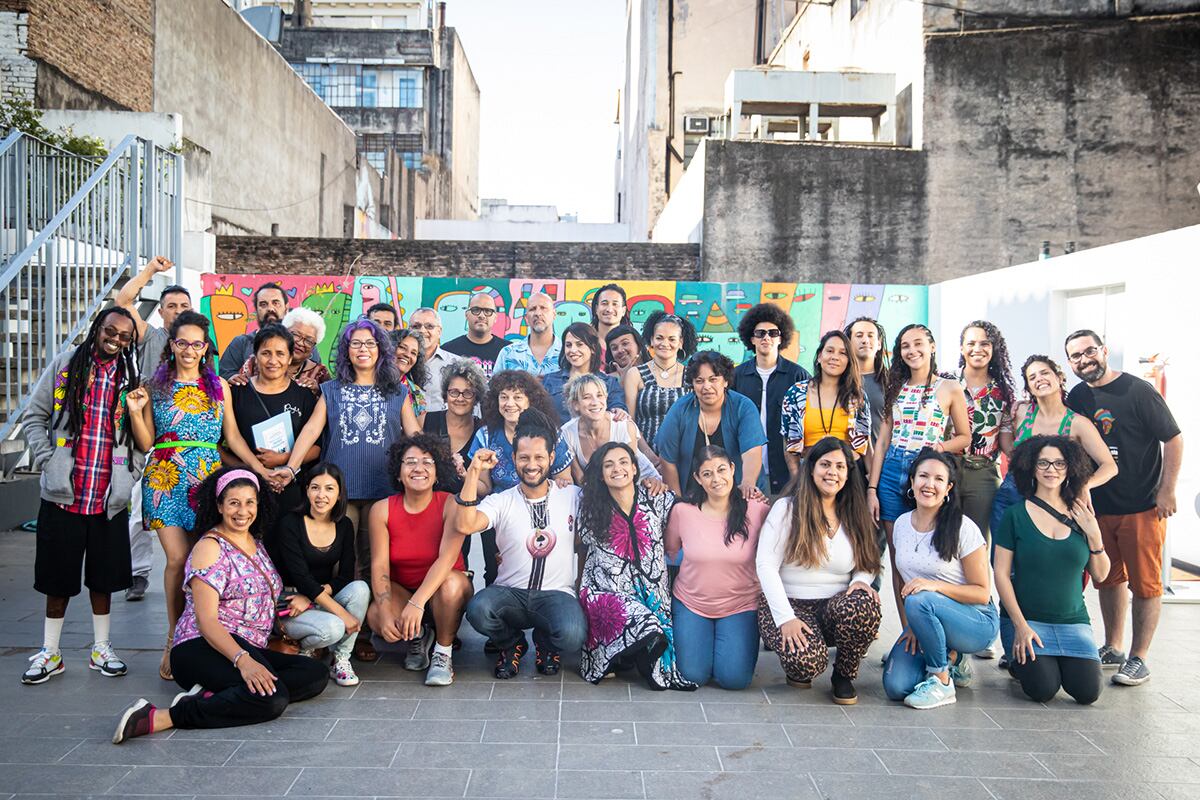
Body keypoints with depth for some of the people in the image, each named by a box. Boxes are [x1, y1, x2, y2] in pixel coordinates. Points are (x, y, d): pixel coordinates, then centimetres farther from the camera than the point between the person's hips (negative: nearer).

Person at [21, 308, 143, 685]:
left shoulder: (131, 377, 5)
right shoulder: (66, 363, 1)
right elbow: (35, 415, 4)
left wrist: (132, 471, -2)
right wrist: (47, 460, -6)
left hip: (110, 499, 1)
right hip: (63, 494, -1)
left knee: (103, 577, 11)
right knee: (58, 576, 8)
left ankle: (101, 648, 25)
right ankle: (50, 653, 23)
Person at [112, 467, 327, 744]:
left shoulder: (257, 543, 20)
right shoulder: (210, 547, -5)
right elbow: (206, 620, -16)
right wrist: (242, 660, -30)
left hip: (249, 650, 9)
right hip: (203, 648, -8)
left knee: (317, 674, -15)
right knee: (272, 699, -34)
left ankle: (211, 695, -21)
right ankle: (158, 718, -28)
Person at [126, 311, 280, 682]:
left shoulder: (219, 386, 11)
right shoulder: (154, 385, 9)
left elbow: (233, 436, 10)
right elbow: (146, 444, 9)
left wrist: (261, 468, 0)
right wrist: (135, 412, -7)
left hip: (208, 479, 1)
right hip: (164, 479, -1)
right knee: (178, 558, -10)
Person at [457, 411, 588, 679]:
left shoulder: (572, 496, 6)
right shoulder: (502, 501, 2)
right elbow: (464, 526, -16)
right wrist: (473, 473, -18)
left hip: (557, 594, 0)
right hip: (510, 593, 1)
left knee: (572, 635, -33)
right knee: (478, 609, -32)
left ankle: (546, 643, 9)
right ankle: (512, 644, 6)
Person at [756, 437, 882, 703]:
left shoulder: (855, 515, 11)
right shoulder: (787, 508, -3)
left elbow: (868, 564, 17)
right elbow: (765, 565, -10)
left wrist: (861, 580, -10)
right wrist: (786, 618, -19)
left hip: (835, 608, 4)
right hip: (789, 604, -3)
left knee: (865, 605, -32)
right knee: (807, 662, -34)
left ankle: (844, 675, -3)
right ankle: (798, 668, 8)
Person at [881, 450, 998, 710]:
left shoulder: (964, 529, -13)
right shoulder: (902, 524, 3)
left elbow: (982, 593, -12)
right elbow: (899, 580, 11)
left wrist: (935, 585, -27)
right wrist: (908, 627, -1)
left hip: (976, 622, -5)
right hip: (926, 621, 5)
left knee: (919, 601, -36)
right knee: (895, 686, -17)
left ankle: (943, 683, -14)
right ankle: (951, 661, 15)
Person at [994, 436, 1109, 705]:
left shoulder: (1080, 517, 6)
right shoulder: (1016, 516, -4)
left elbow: (1100, 575, 9)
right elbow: (1001, 573, -6)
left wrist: (1094, 535, -7)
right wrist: (1020, 625, -13)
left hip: (1073, 621, 3)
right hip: (1024, 619, -3)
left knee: (1088, 692, -15)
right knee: (1043, 689, -20)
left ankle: (1058, 662, 18)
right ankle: (1021, 662, 14)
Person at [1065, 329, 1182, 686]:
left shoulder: (1138, 391, -10)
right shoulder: (1077, 397, 6)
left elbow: (1173, 439, -9)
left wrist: (1167, 491, -13)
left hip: (1143, 506, -6)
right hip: (1100, 506, 6)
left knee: (1145, 584, 1)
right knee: (1109, 579, 15)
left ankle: (1138, 660, 10)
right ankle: (1112, 648, 28)